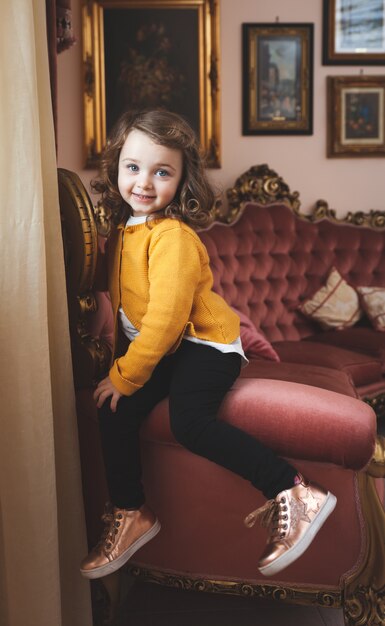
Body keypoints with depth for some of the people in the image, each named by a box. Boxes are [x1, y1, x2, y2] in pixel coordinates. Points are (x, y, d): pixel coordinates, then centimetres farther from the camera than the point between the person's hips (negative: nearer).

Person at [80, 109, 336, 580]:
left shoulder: (172, 236, -20)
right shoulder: (122, 228, 8)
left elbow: (166, 316, -24)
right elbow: (120, 302, 19)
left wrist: (125, 375, -20)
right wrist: (116, 361, 16)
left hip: (203, 345, -8)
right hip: (157, 351, 8)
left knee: (189, 422, -28)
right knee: (114, 411, -8)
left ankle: (293, 495, -21)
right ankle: (129, 514, 8)